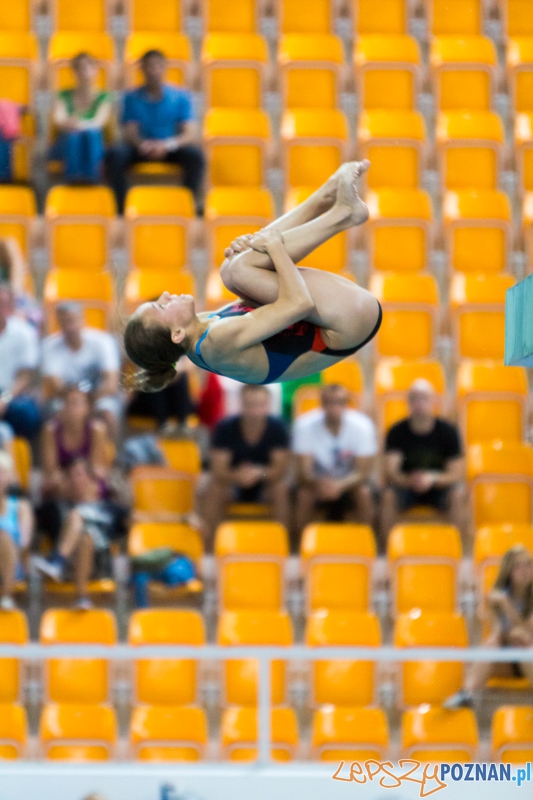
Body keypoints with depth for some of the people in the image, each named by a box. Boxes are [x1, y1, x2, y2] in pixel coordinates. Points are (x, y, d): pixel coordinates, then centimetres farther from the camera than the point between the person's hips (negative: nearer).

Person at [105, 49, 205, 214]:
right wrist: (141, 144, -28)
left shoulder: (180, 97, 1)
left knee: (195, 154, -33)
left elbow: (191, 135, -8)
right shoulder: (133, 98, 4)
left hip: (171, 150, 0)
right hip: (141, 149, 1)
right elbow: (130, 132, -3)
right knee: (114, 154, -31)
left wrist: (167, 145, -28)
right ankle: (120, 206, -27)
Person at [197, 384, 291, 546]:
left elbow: (281, 468, -19)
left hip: (266, 485, 0)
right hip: (232, 484, 0)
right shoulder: (225, 428, -16)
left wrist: (259, 473, -41)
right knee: (210, 491, -31)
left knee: (282, 489, -32)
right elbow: (219, 470, -20)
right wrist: (237, 476, -44)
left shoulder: (277, 427, -15)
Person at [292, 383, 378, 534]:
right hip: (317, 480, 0)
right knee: (304, 493, -31)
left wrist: (340, 486, -40)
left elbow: (363, 472, -19)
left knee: (364, 493, -31)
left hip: (350, 481, 0)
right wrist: (319, 484, -45)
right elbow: (304, 471, -21)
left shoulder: (362, 426, -20)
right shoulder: (304, 425, -21)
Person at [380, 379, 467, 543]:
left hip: (440, 486, 0)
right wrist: (409, 480, -38)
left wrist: (433, 479, -32)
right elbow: (391, 471, -16)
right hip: (406, 485, 0)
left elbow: (457, 473, -12)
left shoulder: (448, 431, -8)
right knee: (388, 495, -31)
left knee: (458, 494, -31)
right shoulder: (397, 432, -8)